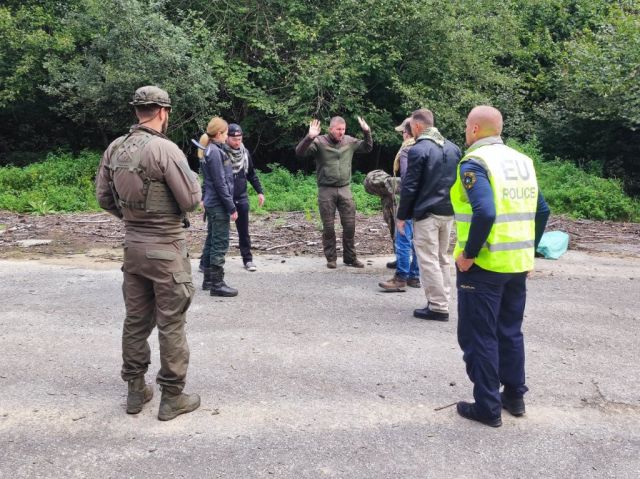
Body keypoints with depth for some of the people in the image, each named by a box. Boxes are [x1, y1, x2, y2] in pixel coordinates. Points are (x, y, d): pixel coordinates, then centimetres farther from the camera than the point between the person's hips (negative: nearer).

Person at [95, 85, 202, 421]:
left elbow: (104, 197, 10)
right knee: (171, 323, 3)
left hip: (132, 245, 7)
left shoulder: (114, 149, 3)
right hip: (166, 248, -6)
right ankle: (172, 396, 12)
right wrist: (193, 178, 5)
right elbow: (191, 201, -15)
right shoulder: (165, 149, -17)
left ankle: (135, 390, 26)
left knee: (136, 319, 16)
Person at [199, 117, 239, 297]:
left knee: (211, 241, 14)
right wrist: (232, 208, -16)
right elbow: (220, 183, -19)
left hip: (211, 204, 10)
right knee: (220, 244, -5)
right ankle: (217, 283, 0)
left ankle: (209, 279, 22)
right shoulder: (215, 152, -17)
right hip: (219, 205, -10)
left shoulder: (210, 150, 13)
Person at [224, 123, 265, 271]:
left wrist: (260, 192, 10)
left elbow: (251, 174, 15)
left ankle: (247, 259, 19)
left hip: (242, 198, 4)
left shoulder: (245, 152, 4)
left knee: (243, 231, 10)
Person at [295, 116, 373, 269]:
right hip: (326, 190, -3)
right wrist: (309, 137, -30)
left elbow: (367, 148, 21)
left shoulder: (349, 141, 7)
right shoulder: (319, 142, -6)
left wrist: (367, 132, 5)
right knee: (328, 226, 4)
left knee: (349, 224, 3)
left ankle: (350, 257, 16)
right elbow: (299, 153, -16)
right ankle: (331, 258, 17)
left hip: (345, 189, 3)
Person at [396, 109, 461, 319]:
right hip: (448, 212, 8)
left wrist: (402, 216, -6)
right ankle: (443, 302, 22)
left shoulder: (418, 150, -13)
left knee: (428, 260, -1)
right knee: (442, 258, 17)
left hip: (426, 213, -7)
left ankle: (438, 307, 1)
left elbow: (409, 187, -14)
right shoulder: (453, 148, 9)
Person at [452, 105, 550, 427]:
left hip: (484, 265, -7)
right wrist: (529, 250, 18)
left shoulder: (474, 162, -13)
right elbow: (542, 210, 12)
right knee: (510, 331, 19)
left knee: (479, 337, 4)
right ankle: (515, 396, 30)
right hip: (517, 263, 8)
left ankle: (487, 407, 12)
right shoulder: (522, 161, 10)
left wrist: (468, 254, -18)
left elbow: (485, 213, -28)